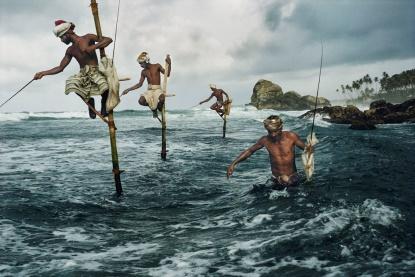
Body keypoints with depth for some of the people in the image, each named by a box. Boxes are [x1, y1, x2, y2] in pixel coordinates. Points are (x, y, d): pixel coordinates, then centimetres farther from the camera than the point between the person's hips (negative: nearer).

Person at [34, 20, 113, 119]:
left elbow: (109, 40, -6)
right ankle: (89, 100, -3)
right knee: (71, 83, -30)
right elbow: (60, 68, 19)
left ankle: (104, 103, -4)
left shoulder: (88, 38, 1)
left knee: (105, 86, -38)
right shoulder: (70, 50, 15)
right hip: (83, 75, 5)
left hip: (95, 72, -4)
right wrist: (43, 73, 11)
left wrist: (94, 47, -17)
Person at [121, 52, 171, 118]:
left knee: (162, 99, -38)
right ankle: (153, 107, 5)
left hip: (157, 89, -3)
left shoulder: (157, 66, 2)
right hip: (149, 91, 3)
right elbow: (139, 84, 16)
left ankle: (159, 107, 2)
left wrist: (169, 64, -14)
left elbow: (167, 74, -1)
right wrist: (128, 90, 11)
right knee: (141, 101, -28)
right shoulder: (143, 72, 12)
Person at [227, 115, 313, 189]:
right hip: (277, 181, 1)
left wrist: (309, 149, -34)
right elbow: (249, 151, 1)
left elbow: (305, 147, -8)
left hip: (293, 178, -1)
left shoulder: (291, 136, -13)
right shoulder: (265, 140, -9)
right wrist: (233, 164, -6)